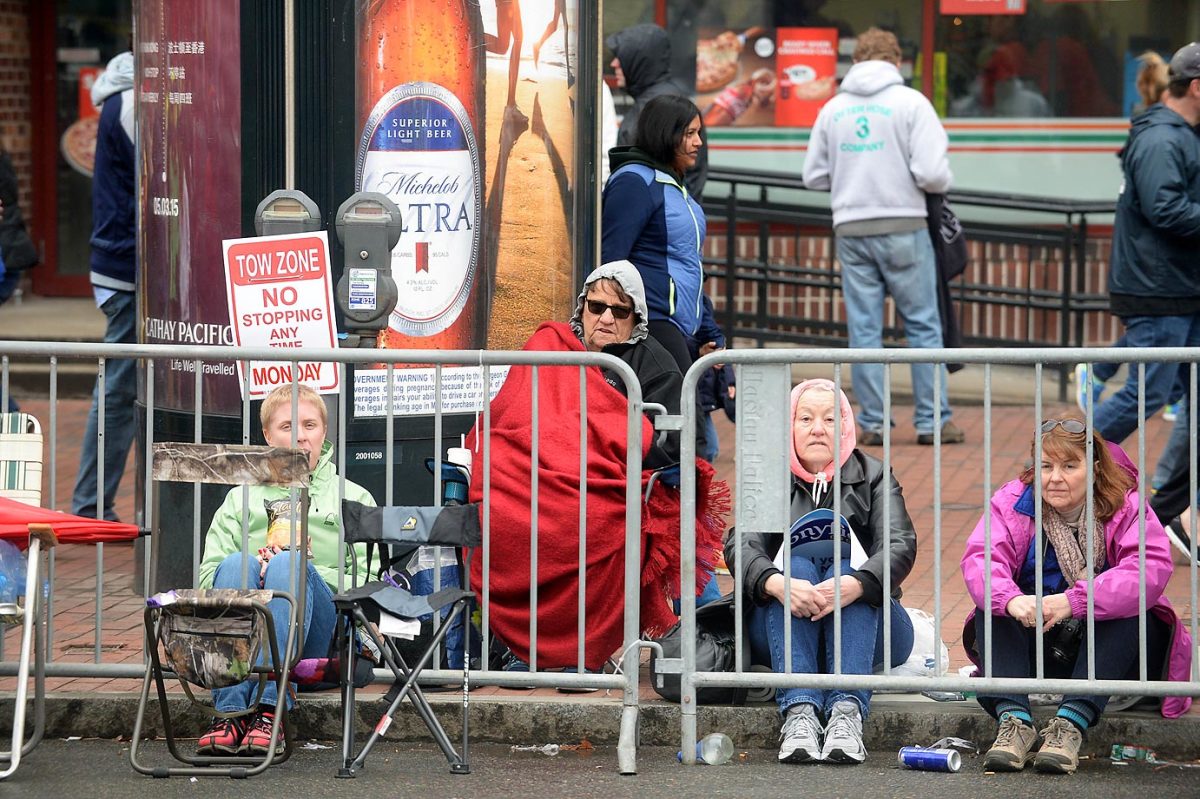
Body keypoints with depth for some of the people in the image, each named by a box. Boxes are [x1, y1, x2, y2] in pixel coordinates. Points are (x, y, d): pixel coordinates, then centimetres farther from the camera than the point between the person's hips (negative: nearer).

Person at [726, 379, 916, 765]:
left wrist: (854, 585, -34)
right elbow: (741, 546, -10)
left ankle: (847, 712, -48)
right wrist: (777, 584, -34)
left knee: (847, 560, -27)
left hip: (865, 624, 0)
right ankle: (799, 713, -48)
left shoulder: (872, 476, 8)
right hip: (782, 628, 0)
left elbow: (901, 545, -11)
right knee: (795, 555, -27)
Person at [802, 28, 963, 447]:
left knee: (864, 329, 6)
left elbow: (814, 176, 8)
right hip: (903, 226, -3)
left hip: (851, 229, 3)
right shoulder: (910, 102, -6)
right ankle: (932, 420, 5)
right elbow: (932, 173, -13)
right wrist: (940, 184, 9)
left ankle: (872, 422, 6)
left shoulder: (833, 109, 6)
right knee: (923, 325, 5)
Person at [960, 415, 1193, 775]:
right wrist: (1010, 599, -43)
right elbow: (980, 559, -19)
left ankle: (1070, 724, -42)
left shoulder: (1126, 506, -9)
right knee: (991, 606, -24)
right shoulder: (1012, 502, -2)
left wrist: (1073, 602, -41)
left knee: (1132, 611, -31)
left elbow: (1152, 569, -28)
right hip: (1037, 645, 2)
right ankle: (1014, 720, -39)